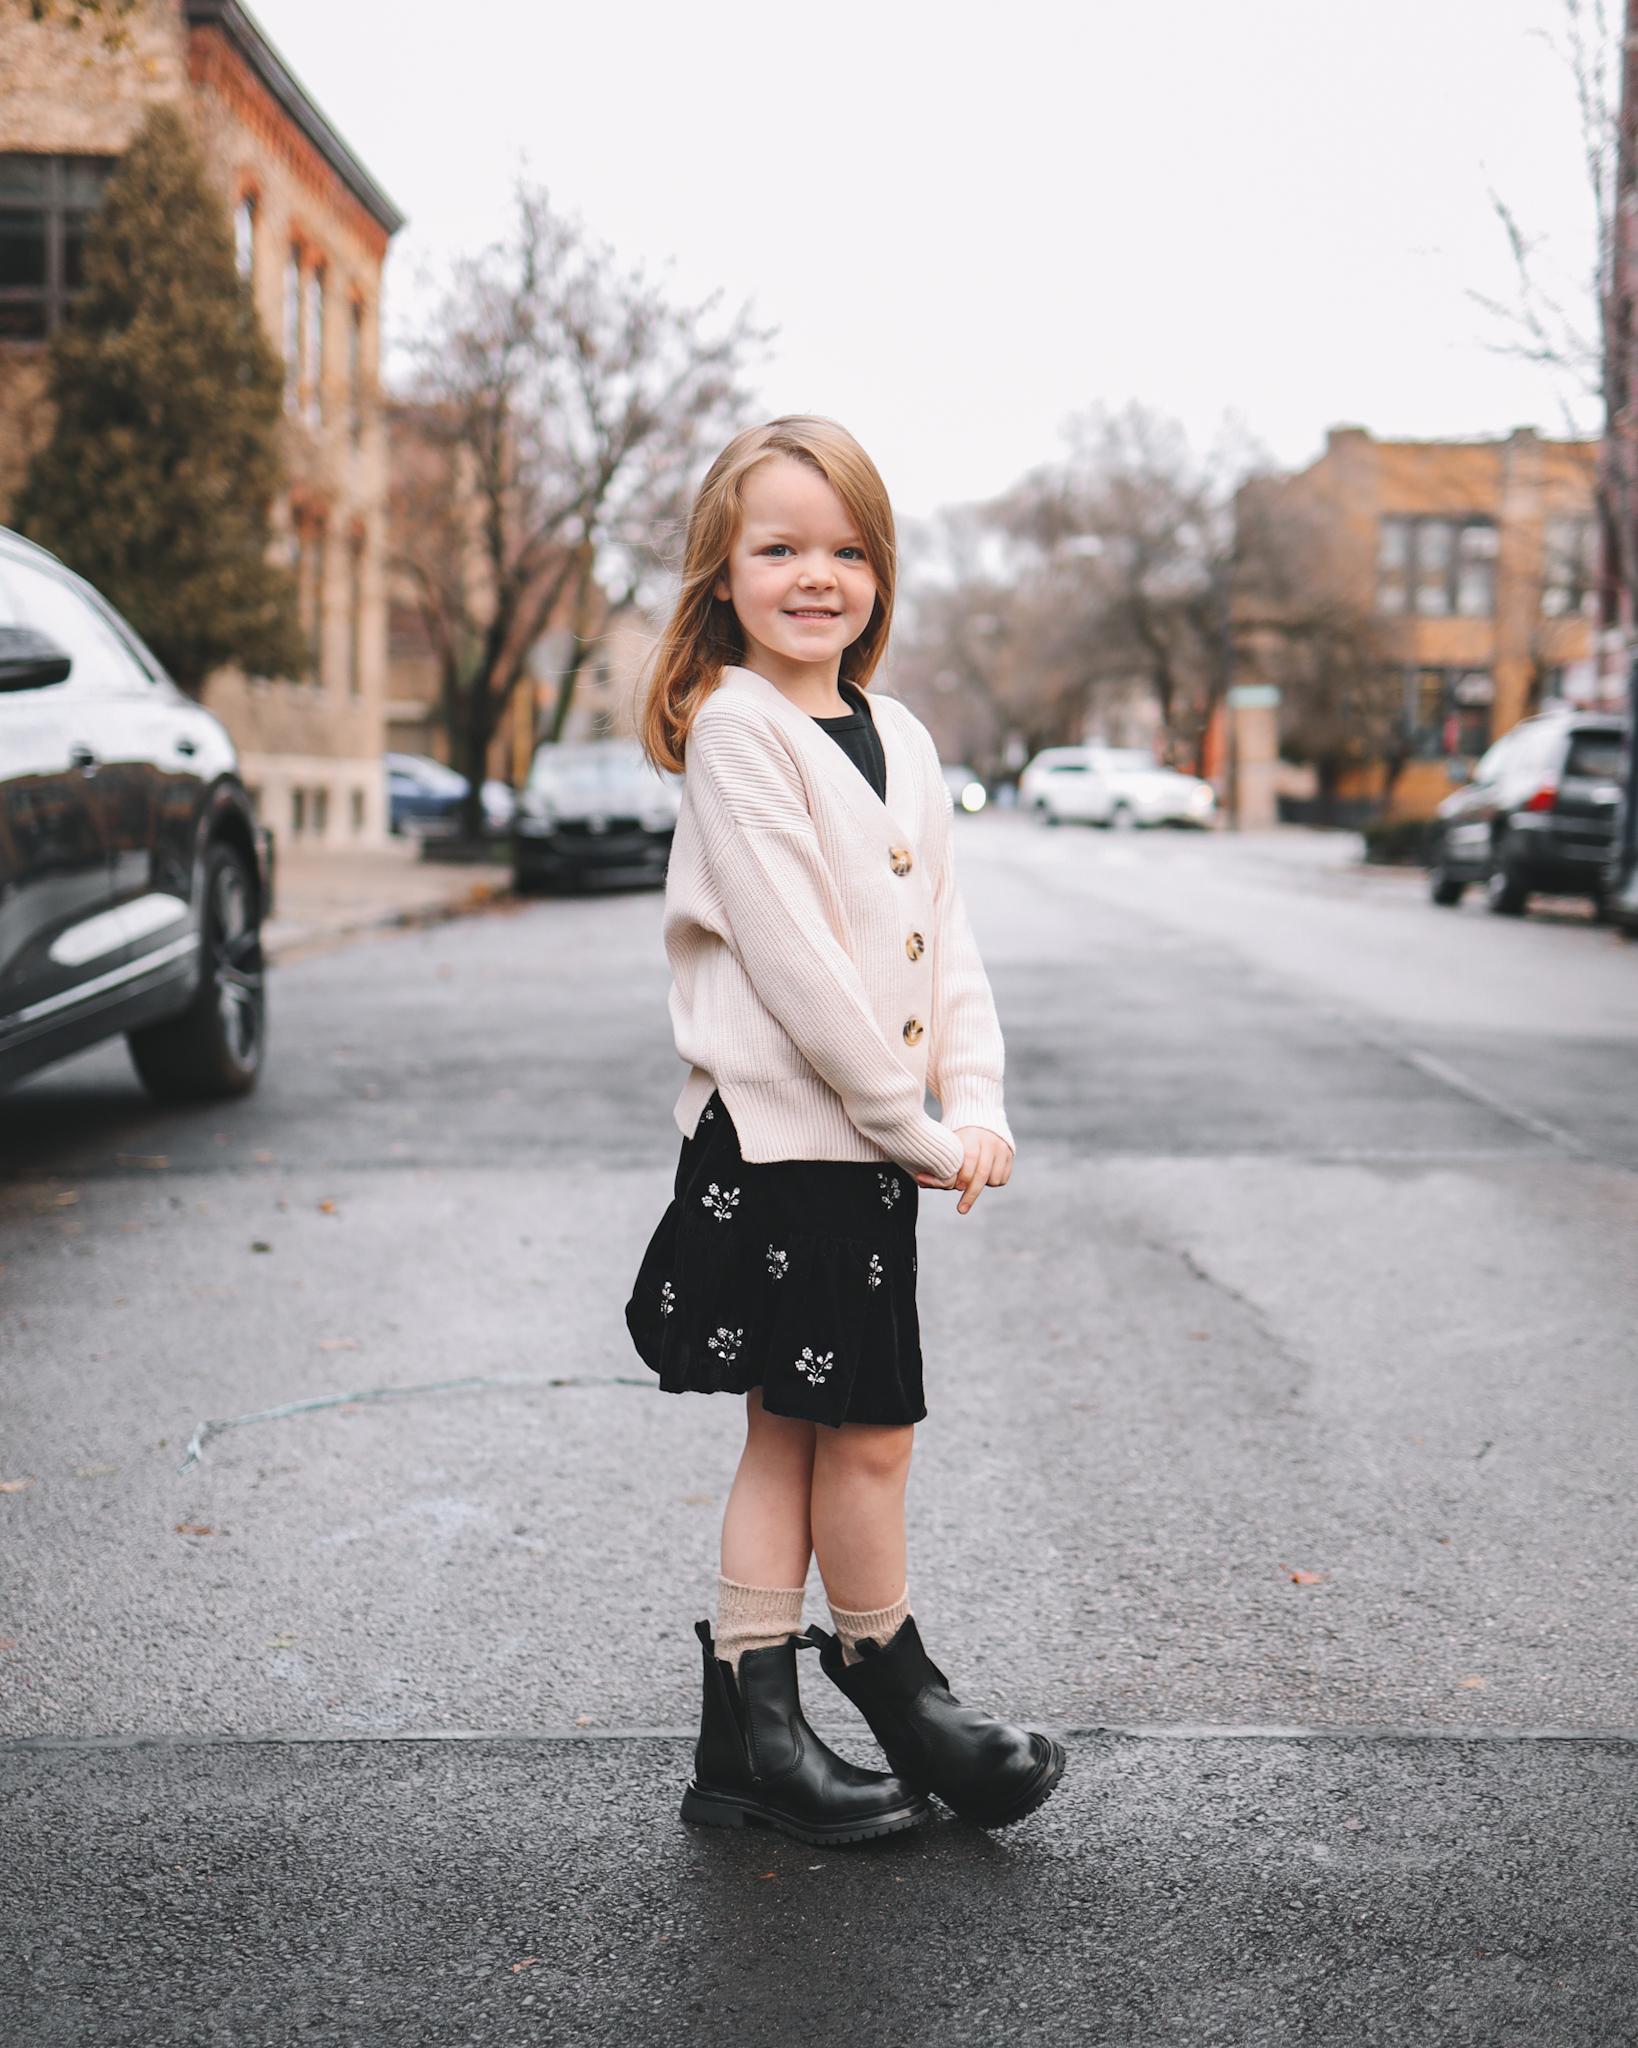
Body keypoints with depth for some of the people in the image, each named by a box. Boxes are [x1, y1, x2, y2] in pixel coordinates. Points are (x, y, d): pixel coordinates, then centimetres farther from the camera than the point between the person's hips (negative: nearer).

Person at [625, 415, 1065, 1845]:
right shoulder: (736, 730, -11)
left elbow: (946, 932, 11)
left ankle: (748, 1738, 20)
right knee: (868, 1435, 0)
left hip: (869, 1140, 8)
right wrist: (910, 1124, -14)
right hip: (780, 1137, -8)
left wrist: (977, 1109, -2)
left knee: (793, 1439, 11)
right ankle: (897, 1689, 22)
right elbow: (793, 959, -17)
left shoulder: (897, 736, 13)